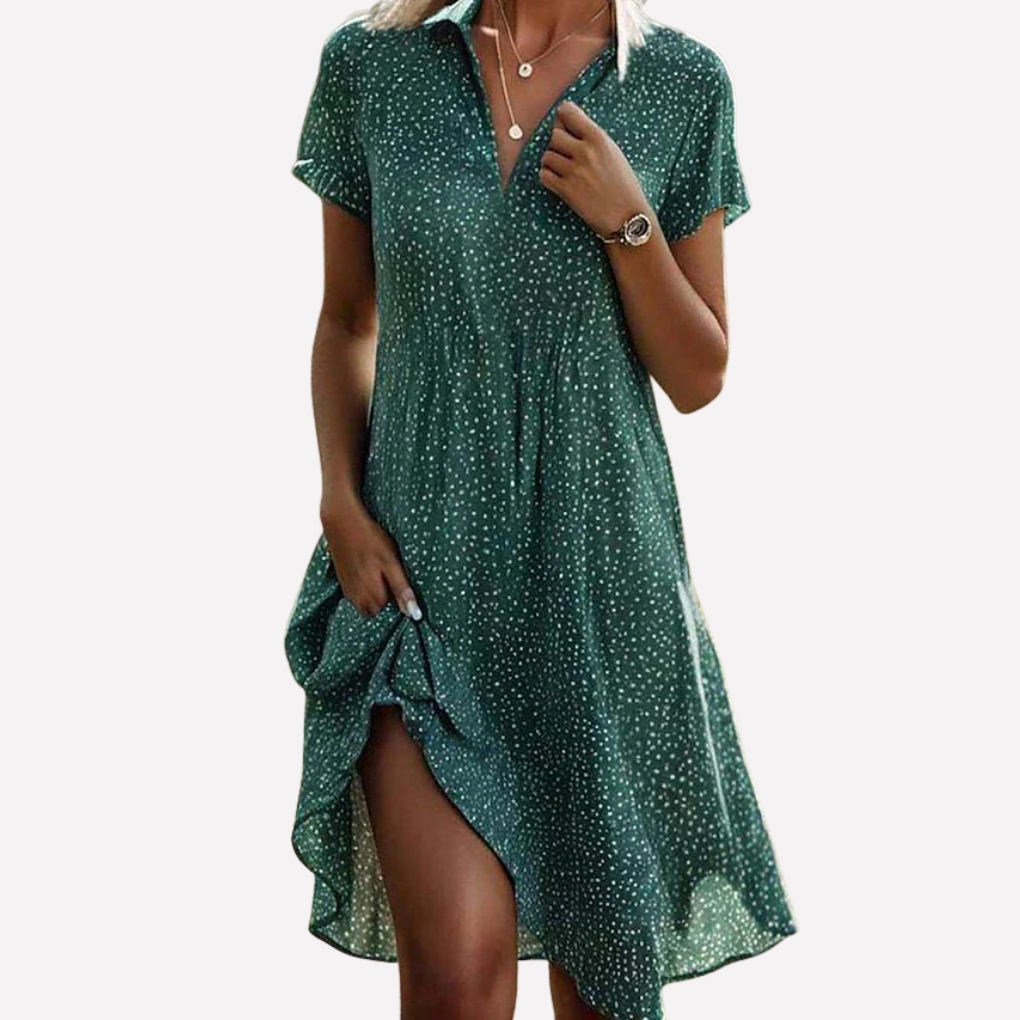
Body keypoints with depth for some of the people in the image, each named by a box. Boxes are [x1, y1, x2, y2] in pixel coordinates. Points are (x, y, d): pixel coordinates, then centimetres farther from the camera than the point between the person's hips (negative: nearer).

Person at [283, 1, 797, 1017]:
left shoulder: (684, 85, -1)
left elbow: (698, 380, 2)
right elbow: (346, 322, 10)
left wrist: (628, 223, -13)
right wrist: (341, 502, -4)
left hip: (602, 563, 1)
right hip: (416, 562, -1)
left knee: (601, 933, 14)